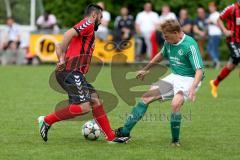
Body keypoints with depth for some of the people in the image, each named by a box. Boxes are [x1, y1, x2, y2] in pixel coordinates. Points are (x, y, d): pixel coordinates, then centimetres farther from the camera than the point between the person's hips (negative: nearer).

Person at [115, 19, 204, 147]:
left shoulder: (190, 45, -22)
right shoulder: (169, 42, 2)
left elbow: (199, 70, -24)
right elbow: (161, 55, 25)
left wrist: (193, 88, -40)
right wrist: (146, 69, 34)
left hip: (189, 79, -8)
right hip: (174, 76, 8)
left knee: (176, 104, -34)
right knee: (146, 97, 1)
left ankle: (175, 140, -14)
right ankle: (125, 131, 9)